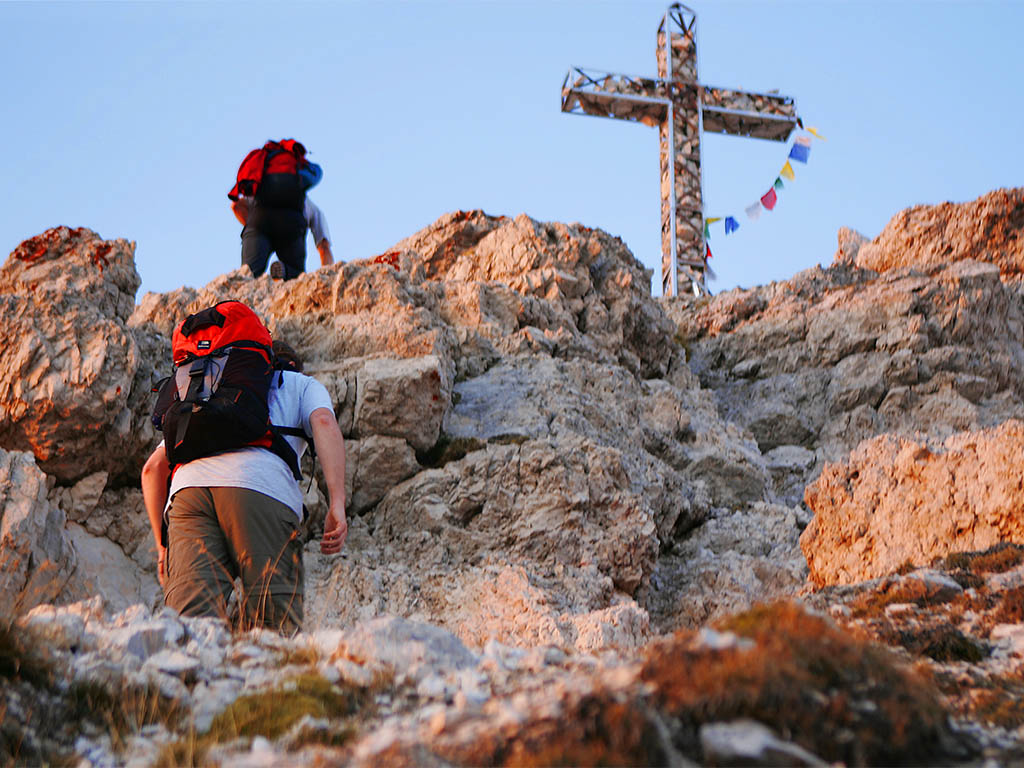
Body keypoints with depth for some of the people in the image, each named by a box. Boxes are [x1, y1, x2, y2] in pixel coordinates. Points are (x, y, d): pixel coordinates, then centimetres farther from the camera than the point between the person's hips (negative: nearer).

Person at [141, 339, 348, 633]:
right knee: (274, 627, -7)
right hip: (262, 488, -3)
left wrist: (163, 543, 34)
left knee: (191, 616, -15)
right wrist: (337, 505, -3)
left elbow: (153, 466, 31)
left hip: (188, 487, 3)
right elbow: (323, 421, 7)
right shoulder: (302, 384, 32)